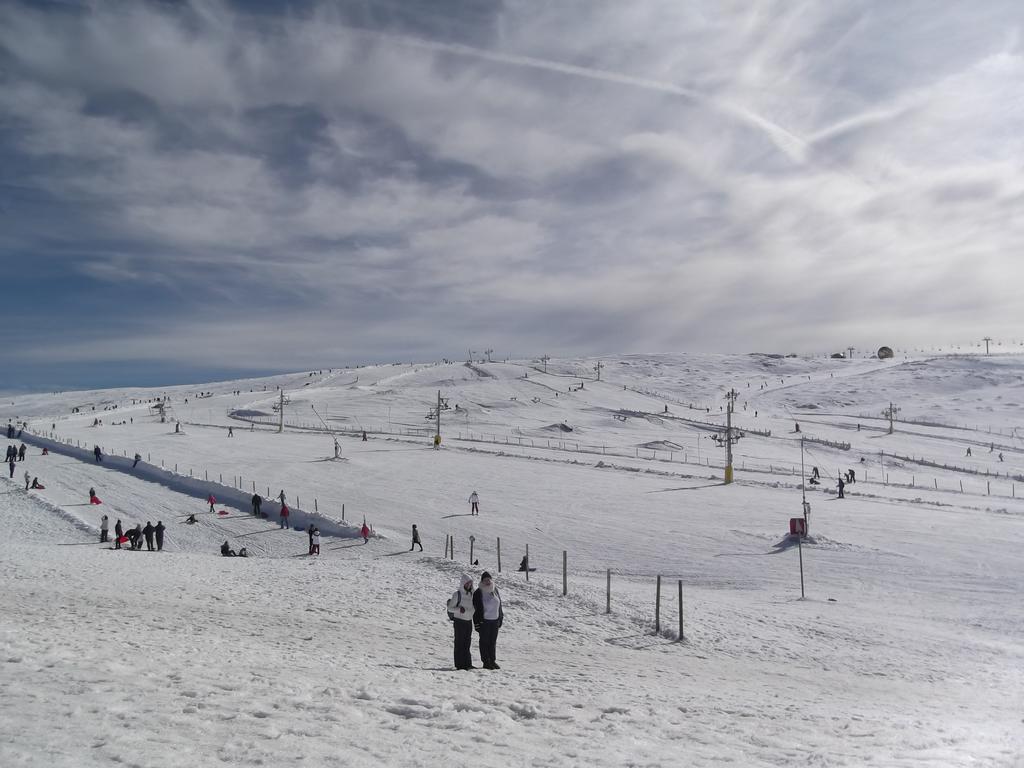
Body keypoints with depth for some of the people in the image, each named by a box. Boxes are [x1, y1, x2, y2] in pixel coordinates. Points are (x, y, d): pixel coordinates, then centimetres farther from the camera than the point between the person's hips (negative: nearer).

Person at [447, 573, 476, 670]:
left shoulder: (471, 593, 8)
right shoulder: (457, 594, -11)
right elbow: (450, 608, -12)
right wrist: (459, 609, -26)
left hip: (469, 621, 6)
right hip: (459, 621, -6)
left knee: (468, 643, 9)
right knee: (460, 643, -2)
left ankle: (468, 664, 14)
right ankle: (460, 664, 3)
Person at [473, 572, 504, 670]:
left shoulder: (495, 590, 9)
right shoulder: (478, 593, -8)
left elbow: (499, 605, 16)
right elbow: (476, 609, -9)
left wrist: (501, 618, 13)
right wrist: (477, 622, -13)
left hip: (495, 620, 5)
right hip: (484, 621, -5)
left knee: (493, 642, 12)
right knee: (484, 641, 2)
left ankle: (492, 661, 20)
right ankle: (486, 662, 8)